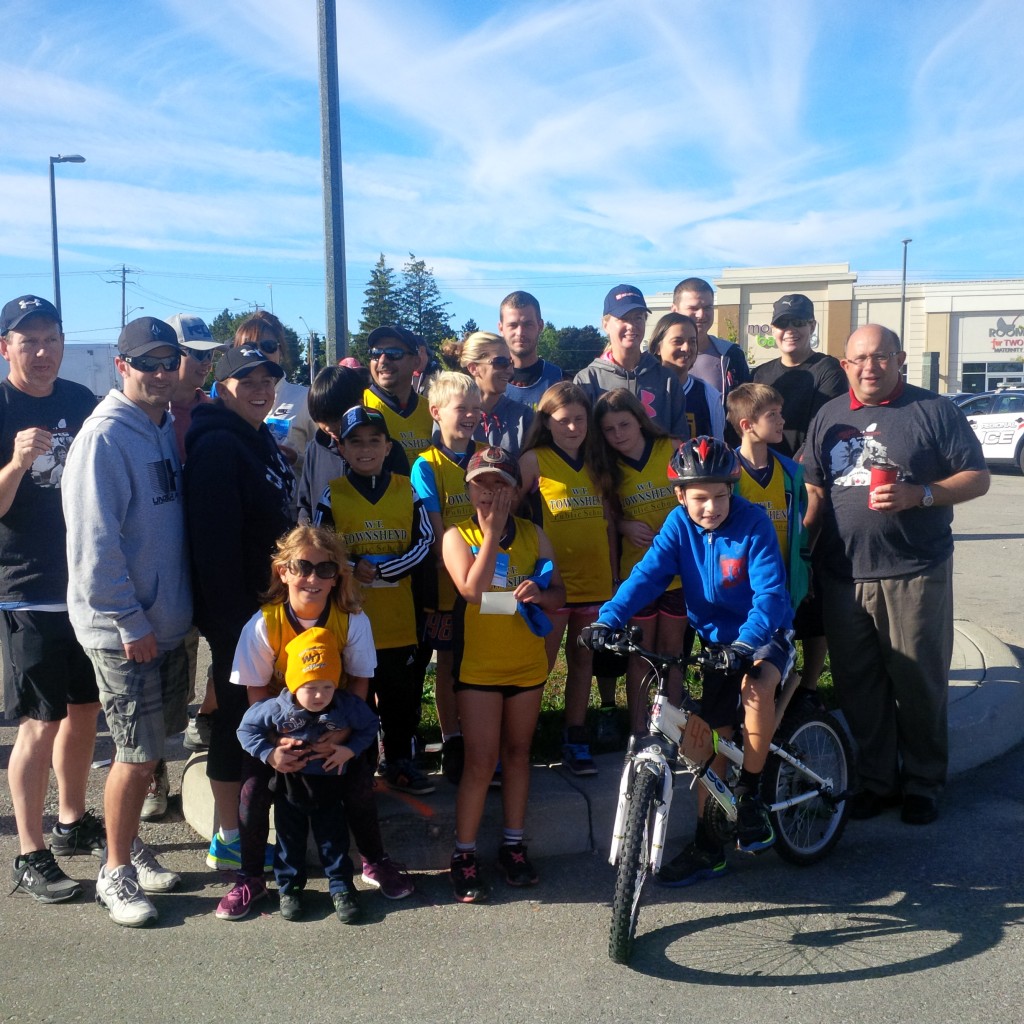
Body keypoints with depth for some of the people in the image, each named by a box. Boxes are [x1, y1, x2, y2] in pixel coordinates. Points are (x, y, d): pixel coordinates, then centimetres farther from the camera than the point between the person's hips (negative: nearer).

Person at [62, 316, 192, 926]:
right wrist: (130, 623, -17)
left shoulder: (168, 429, 8)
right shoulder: (106, 436, -16)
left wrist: (175, 609, 13)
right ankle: (116, 873, 18)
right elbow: (93, 543, -20)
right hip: (124, 629, -8)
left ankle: (130, 845, 35)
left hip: (167, 622, 8)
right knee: (139, 755, 0)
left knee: (151, 746, 17)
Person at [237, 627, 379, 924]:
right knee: (290, 840, 15)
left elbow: (370, 726, -2)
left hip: (329, 784, 0)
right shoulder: (277, 709, -22)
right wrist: (269, 753, -19)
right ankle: (289, 888, 32)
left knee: (334, 840, 11)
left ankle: (341, 888, 26)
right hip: (289, 786, 0)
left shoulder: (348, 706, -20)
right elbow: (247, 728, -9)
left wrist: (350, 749, -16)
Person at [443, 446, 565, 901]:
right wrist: (492, 531, -19)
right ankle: (464, 854, 8)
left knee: (517, 754, 12)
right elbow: (473, 590, -22)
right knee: (481, 761, -4)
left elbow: (559, 595, 5)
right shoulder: (458, 535, -5)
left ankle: (513, 845, 24)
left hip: (527, 662, 3)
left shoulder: (533, 534, 4)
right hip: (478, 665, -3)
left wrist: (540, 594, -18)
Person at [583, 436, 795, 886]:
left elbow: (770, 593, -27)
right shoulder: (679, 523, -8)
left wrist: (746, 642, -44)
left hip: (765, 635, -4)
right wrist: (608, 618, -34)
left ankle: (749, 795, -12)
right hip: (717, 637, 4)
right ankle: (707, 847, 19)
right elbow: (647, 574, -19)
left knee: (756, 688, -35)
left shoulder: (753, 523, -20)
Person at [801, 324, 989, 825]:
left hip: (915, 575, -3)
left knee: (919, 683, 4)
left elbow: (978, 478, -2)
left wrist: (918, 495, -17)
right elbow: (814, 488, 14)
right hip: (844, 577, 4)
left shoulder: (935, 410, 0)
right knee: (857, 686, 9)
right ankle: (875, 780, 23)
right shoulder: (828, 416, 13)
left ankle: (922, 783, 20)